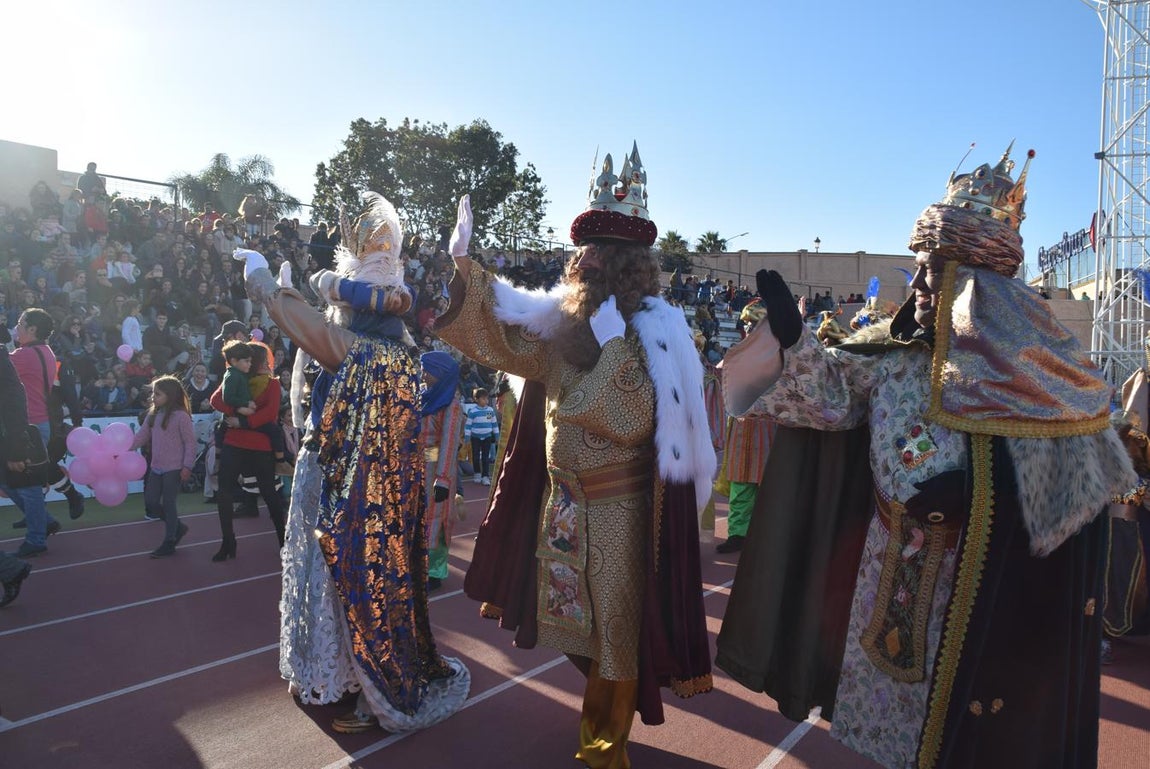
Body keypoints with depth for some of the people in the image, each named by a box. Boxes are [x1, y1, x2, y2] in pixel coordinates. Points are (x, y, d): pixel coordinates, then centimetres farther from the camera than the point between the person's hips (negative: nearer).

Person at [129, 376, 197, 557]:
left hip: (174, 469, -7)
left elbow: (190, 442, -13)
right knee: (151, 503, 9)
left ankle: (169, 542, 14)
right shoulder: (153, 415, 7)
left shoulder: (181, 416, -14)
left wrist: (187, 466, -15)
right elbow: (141, 436, 9)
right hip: (156, 467, 8)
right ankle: (177, 527, 29)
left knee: (168, 504, 0)